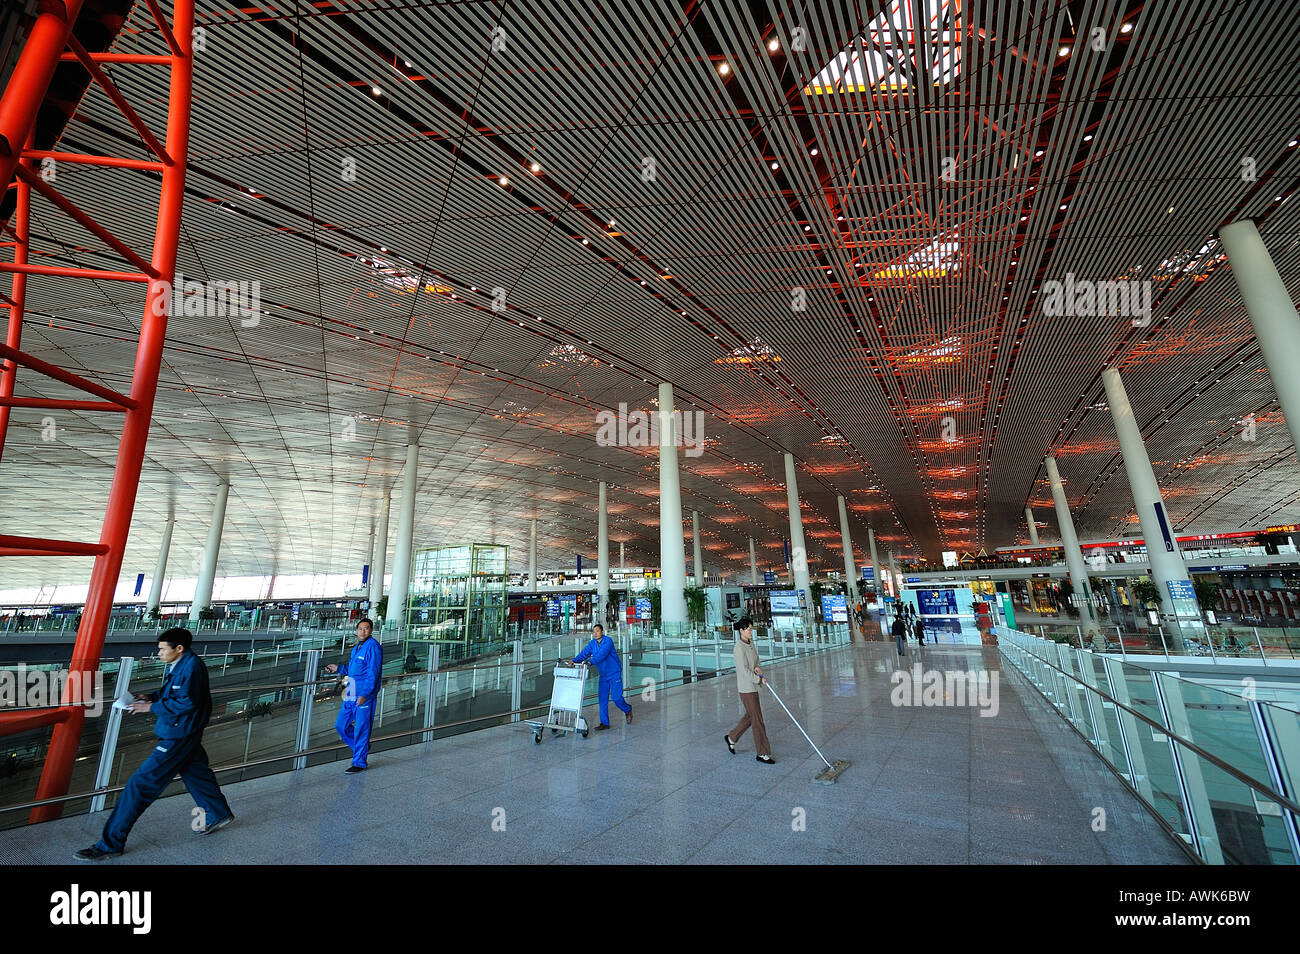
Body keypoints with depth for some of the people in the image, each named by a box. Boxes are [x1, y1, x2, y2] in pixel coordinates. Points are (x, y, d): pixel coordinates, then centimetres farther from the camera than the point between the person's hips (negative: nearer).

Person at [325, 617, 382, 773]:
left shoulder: (373, 647, -15)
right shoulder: (357, 647, 14)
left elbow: (373, 674, -19)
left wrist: (364, 694, -23)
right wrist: (338, 669, 14)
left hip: (365, 696, -9)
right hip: (351, 695, 9)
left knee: (361, 728, 0)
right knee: (340, 725, 15)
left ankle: (360, 762, 15)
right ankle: (362, 748, 32)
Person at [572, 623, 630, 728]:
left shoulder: (608, 641, -19)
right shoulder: (592, 643, 2)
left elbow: (602, 655, -32)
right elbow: (584, 653, -9)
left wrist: (590, 662, -44)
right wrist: (574, 661, -27)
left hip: (614, 673, -6)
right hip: (603, 675, 6)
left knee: (616, 697, -4)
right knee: (602, 698, 2)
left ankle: (627, 710, 25)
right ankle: (604, 723, 12)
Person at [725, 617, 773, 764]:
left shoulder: (751, 644, 7)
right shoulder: (739, 647, -21)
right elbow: (744, 670, -22)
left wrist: (758, 667, -8)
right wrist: (759, 679, -13)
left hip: (753, 686, 9)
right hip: (746, 687, -9)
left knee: (750, 716, 20)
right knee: (758, 720, 0)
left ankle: (731, 737, 36)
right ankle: (762, 753, 13)